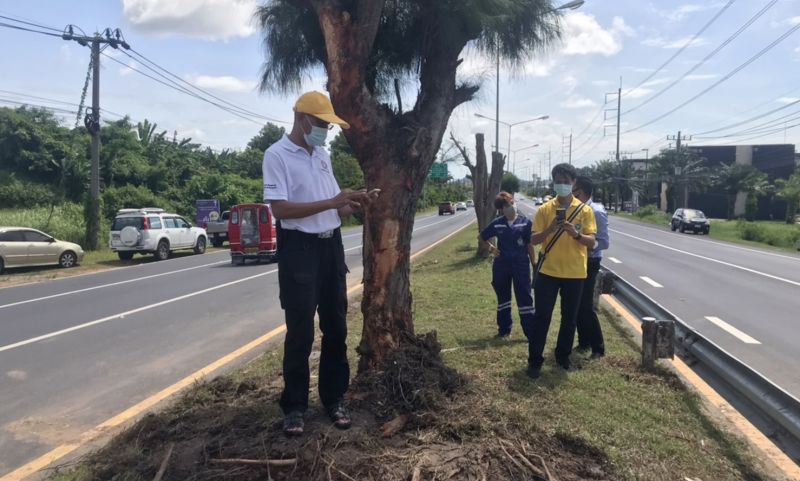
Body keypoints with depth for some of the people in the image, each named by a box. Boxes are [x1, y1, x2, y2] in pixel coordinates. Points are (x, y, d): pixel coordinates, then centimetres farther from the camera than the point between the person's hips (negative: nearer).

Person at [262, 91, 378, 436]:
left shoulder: (322, 155, 13)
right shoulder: (277, 155, -9)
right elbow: (280, 209, -19)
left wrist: (354, 204, -5)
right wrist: (332, 202, -22)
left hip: (331, 246, 7)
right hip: (299, 249, -7)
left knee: (335, 327, 11)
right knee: (300, 331, -1)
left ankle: (334, 398, 24)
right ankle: (294, 406, 14)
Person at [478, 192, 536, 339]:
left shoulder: (525, 222, -5)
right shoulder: (497, 223, -1)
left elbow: (530, 245, -1)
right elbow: (481, 237, 14)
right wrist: (491, 248, 0)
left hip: (521, 264, -2)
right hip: (501, 265, 2)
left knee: (525, 298, -1)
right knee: (503, 298, 13)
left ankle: (531, 332, 5)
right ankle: (504, 329, 26)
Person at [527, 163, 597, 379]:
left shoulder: (585, 210, 1)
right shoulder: (544, 209, 1)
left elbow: (591, 241, -3)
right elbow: (534, 239, -2)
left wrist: (576, 234, -23)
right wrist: (549, 229, -21)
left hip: (574, 273, 1)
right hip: (548, 271, -1)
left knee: (569, 318, 11)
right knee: (541, 316, 0)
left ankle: (563, 356, 27)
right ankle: (535, 360, 10)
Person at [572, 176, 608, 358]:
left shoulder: (596, 212, -16)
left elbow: (604, 242, -19)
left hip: (589, 263, -7)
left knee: (586, 306, -3)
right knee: (577, 305, 14)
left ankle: (598, 348, 10)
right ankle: (583, 342, 28)